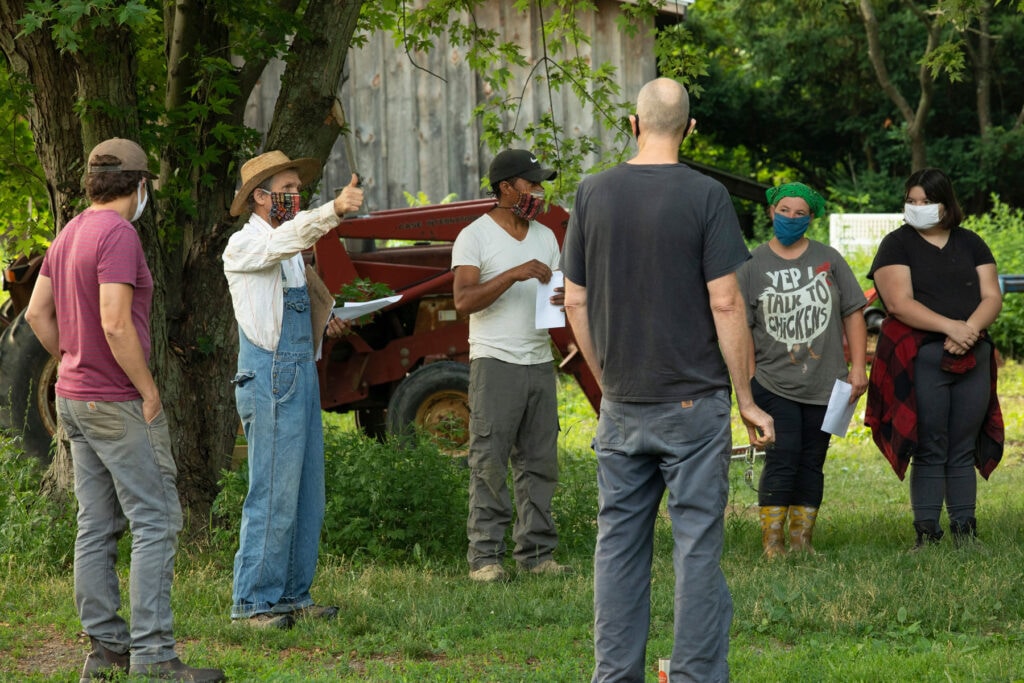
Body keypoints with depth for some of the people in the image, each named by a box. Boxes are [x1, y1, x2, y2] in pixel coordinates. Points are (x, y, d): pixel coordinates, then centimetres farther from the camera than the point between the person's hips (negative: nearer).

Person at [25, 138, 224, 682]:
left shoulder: (68, 235, 12)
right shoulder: (118, 235, -17)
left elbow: (37, 314, 17)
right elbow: (115, 324, -24)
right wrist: (149, 392, -16)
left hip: (75, 398, 9)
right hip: (118, 403, -9)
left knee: (97, 527, 10)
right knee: (155, 523, -8)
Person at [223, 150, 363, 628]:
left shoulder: (289, 253, 20)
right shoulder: (245, 244, -8)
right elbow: (287, 237, -30)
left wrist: (323, 325, 15)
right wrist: (335, 209, -45)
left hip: (302, 374, 9)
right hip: (270, 378, -9)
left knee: (307, 495, 9)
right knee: (272, 497, -9)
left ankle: (292, 595, 16)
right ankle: (253, 602, -4)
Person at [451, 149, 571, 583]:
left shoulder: (545, 237, 16)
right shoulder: (475, 237, -3)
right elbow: (464, 300, -14)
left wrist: (566, 300, -5)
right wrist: (514, 274, -23)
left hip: (540, 362, 6)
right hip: (495, 363, -6)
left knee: (539, 463, 5)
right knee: (489, 465, -5)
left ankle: (536, 552, 9)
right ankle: (484, 557, -4)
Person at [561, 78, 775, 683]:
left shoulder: (594, 194, 2)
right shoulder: (705, 196, -9)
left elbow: (576, 302, 6)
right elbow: (725, 303, -11)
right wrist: (746, 400, -5)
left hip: (621, 403, 4)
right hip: (693, 398, -4)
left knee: (619, 541, 10)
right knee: (698, 545, 0)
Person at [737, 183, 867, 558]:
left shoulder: (828, 259, 7)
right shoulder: (753, 266, 2)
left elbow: (853, 313, 9)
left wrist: (858, 366, 3)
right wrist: (748, 380, -6)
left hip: (824, 385, 3)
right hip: (774, 382, -3)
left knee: (811, 462, 6)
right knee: (782, 457, -12)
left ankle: (802, 541, 12)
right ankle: (772, 543, -8)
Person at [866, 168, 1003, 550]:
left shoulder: (970, 244, 15)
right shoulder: (897, 245, 2)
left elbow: (992, 297, 7)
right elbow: (900, 303, -10)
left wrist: (971, 328, -13)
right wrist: (950, 327, -19)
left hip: (973, 359, 4)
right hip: (922, 358, -4)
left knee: (964, 452, 5)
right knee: (930, 452, -4)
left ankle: (965, 531, 9)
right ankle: (926, 534, -1)